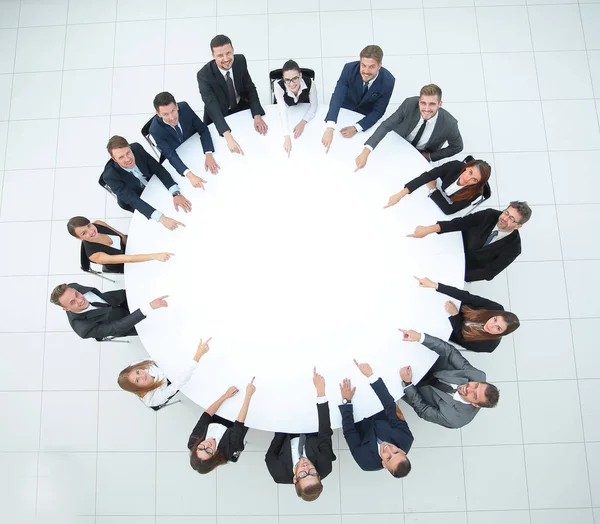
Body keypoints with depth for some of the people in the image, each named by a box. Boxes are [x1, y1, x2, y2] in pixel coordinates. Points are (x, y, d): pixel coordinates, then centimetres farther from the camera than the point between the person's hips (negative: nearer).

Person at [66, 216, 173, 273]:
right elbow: (127, 259, -49)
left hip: (125, 244, 4)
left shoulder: (98, 224, -27)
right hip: (122, 266, -4)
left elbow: (122, 236, -11)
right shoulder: (94, 255, -42)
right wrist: (155, 256, -57)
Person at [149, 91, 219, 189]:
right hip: (177, 159, -2)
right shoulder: (155, 129, -34)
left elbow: (203, 130, -20)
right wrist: (190, 175, -53)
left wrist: (208, 155, -36)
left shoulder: (184, 107, -27)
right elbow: (171, 155, -35)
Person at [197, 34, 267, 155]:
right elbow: (212, 106, -41)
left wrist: (257, 116, -28)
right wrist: (228, 137, -55)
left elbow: (250, 89, -10)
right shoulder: (204, 75, -31)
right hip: (219, 116, -3)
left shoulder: (240, 61, -19)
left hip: (242, 107, 3)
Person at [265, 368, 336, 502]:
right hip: (312, 438, 1)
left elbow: (270, 456, -20)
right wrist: (321, 391, -44)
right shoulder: (324, 467, -40)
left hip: (288, 439, 0)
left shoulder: (280, 474, -41)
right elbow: (325, 433, -38)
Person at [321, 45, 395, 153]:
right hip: (346, 108, 0)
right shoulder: (349, 69, -34)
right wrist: (329, 128, -57)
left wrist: (356, 128, -36)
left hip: (368, 116, 0)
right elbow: (337, 97, -42)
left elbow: (378, 111, -23)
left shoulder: (388, 81, -33)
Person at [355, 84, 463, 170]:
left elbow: (457, 147, -12)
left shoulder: (449, 124, -32)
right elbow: (386, 125, -30)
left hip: (421, 156, 0)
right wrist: (365, 153, -42)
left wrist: (430, 156, -13)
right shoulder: (409, 104, -32)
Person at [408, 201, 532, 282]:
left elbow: (489, 273, -25)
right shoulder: (491, 215, -21)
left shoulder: (513, 247, -26)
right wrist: (427, 229, -43)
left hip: (468, 269, -2)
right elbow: (462, 222, -30)